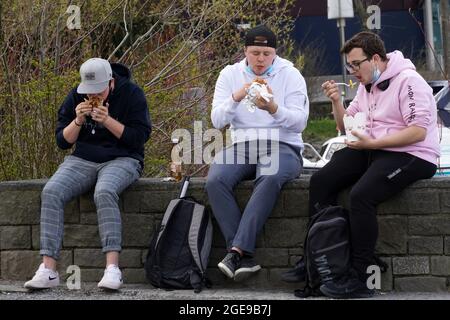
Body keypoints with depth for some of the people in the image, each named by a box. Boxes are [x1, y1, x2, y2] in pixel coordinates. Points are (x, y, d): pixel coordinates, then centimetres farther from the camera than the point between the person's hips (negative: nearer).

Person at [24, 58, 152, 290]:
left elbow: (140, 137, -10)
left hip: (122, 160, -4)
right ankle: (48, 270, -31)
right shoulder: (75, 97, 6)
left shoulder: (132, 94, -4)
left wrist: (108, 121, -20)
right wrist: (78, 121, -12)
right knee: (51, 192, -25)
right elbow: (62, 141, 7)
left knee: (104, 192, -38)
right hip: (82, 161, 4)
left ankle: (112, 268, -42)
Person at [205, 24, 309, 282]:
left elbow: (300, 123, -5)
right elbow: (217, 120, 0)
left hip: (282, 146, -2)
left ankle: (238, 250, -41)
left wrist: (274, 109, -25)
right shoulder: (230, 75, 10)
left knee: (270, 179, -38)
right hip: (241, 145, 2)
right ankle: (245, 256, -32)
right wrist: (237, 97, -19)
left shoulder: (291, 75, 4)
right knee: (215, 181, -30)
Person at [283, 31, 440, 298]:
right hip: (373, 150, 9)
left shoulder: (408, 81, -13)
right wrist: (337, 101, 2)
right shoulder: (367, 86, 15)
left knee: (361, 195, -30)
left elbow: (419, 132, -22)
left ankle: (360, 278, -23)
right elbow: (346, 127, 22)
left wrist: (372, 143, -24)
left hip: (412, 156, -9)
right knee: (321, 181, -5)